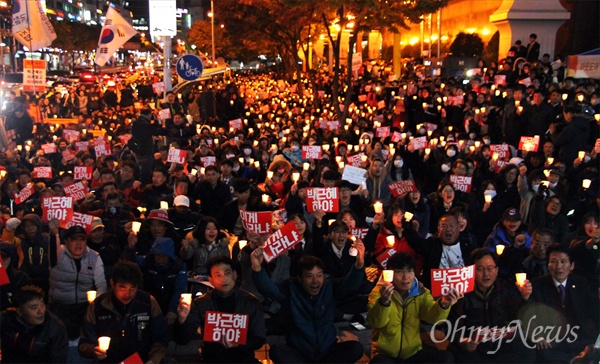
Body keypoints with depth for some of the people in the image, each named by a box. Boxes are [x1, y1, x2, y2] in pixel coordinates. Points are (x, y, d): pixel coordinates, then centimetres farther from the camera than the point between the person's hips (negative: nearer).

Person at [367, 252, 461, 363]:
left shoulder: (421, 292, 2)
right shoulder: (379, 291, -9)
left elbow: (432, 317, -15)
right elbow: (376, 322, -25)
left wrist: (443, 304, -37)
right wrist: (384, 302, -46)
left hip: (414, 352, 5)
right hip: (385, 354, -5)